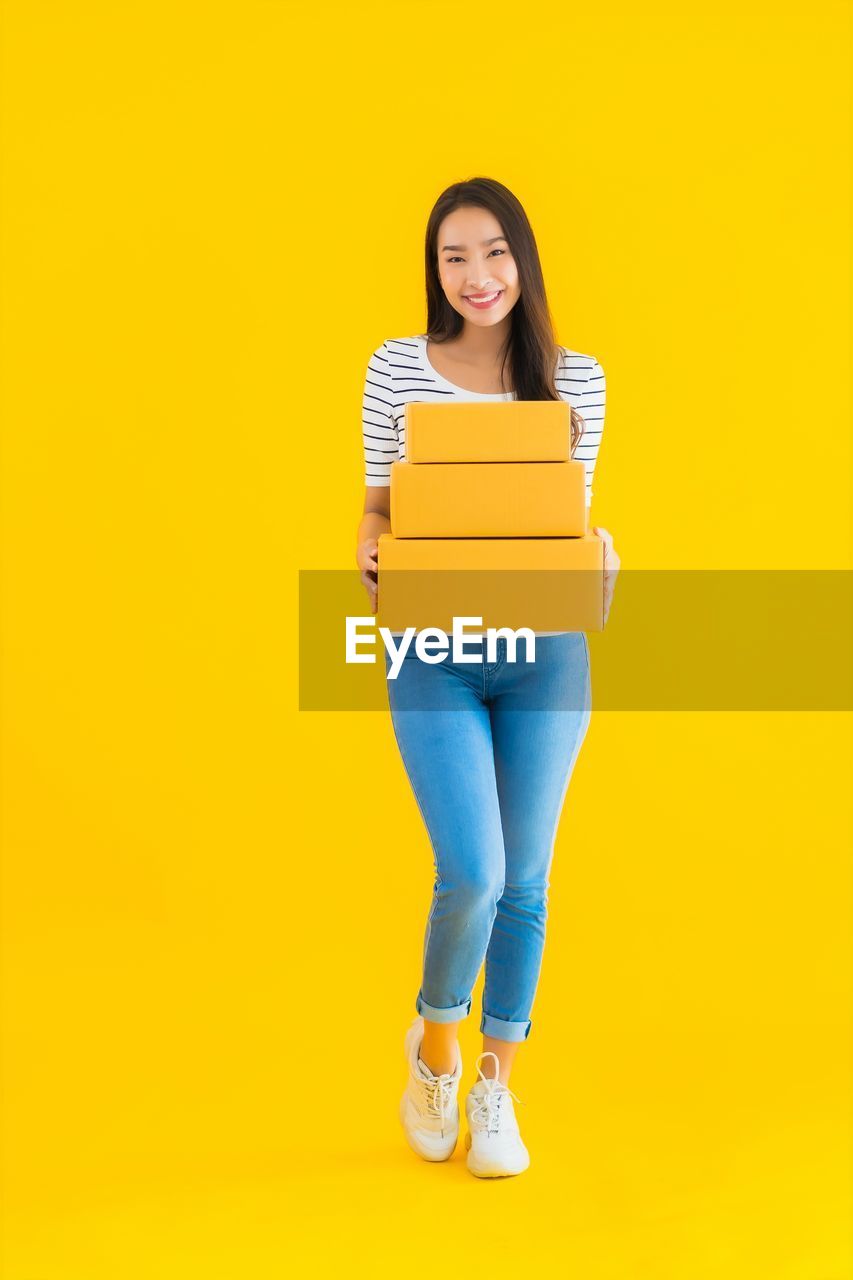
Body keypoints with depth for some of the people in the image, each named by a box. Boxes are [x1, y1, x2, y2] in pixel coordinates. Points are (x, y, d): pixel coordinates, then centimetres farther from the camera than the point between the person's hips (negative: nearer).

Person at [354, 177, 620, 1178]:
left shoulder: (576, 379, 3)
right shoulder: (397, 368, 0)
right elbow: (378, 501, 8)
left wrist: (598, 551, -11)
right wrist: (369, 547, -13)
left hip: (545, 653, 2)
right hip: (432, 654, -2)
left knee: (524, 879, 9)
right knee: (472, 873, -10)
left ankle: (496, 1090, 30)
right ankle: (435, 1039, 24)